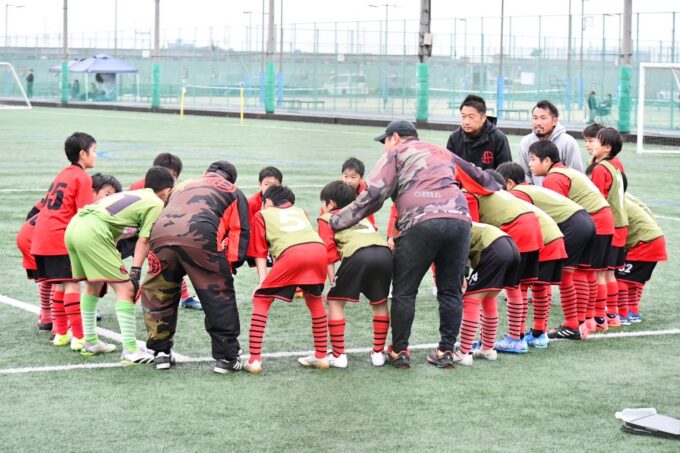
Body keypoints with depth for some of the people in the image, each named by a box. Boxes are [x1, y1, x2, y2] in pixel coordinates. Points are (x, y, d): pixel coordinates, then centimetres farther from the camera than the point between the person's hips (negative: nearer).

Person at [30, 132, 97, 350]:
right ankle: (78, 338, -13)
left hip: (42, 238, 9)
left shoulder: (64, 174, 20)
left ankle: (61, 333, 19)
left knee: (60, 285, 15)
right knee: (72, 285, -9)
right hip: (61, 238, -9)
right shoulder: (82, 177, -6)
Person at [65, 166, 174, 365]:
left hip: (73, 226, 9)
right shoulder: (156, 203, 6)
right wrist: (135, 272, -4)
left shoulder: (132, 194, 29)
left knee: (93, 285, 26)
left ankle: (90, 343, 36)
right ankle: (130, 351, -7)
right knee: (125, 289, -4)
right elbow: (144, 241, -3)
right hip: (94, 233, -9)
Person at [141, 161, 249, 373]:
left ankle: (161, 352, 23)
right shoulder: (233, 192, 28)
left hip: (161, 234, 4)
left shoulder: (182, 185, 40)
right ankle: (226, 357, 6)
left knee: (157, 292, 20)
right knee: (219, 296, 6)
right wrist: (232, 262, 12)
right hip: (200, 237, -4)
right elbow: (240, 230, 15)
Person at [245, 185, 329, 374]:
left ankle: (254, 360, 2)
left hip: (292, 252, -4)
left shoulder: (262, 215, 28)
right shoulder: (300, 211, 38)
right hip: (318, 248, 4)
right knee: (314, 299, 27)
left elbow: (260, 252, 19)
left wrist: (263, 281, 14)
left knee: (261, 300, 9)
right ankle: (321, 356, 31)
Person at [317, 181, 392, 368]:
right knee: (379, 302, 25)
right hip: (385, 252, 5)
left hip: (358, 254, -5)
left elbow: (328, 249, 10)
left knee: (335, 301, 12)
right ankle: (378, 352, 24)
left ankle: (338, 355, 9)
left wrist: (332, 280, 7)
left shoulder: (326, 218, 21)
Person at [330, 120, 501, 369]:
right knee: (451, 291, 13)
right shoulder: (443, 153, 32)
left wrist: (337, 221, 8)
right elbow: (477, 176, 41)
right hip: (459, 220, 5)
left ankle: (399, 351, 9)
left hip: (421, 223, -5)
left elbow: (374, 194, 4)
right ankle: (446, 351, 13)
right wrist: (498, 191, 60)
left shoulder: (396, 153, 16)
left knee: (404, 291, 6)